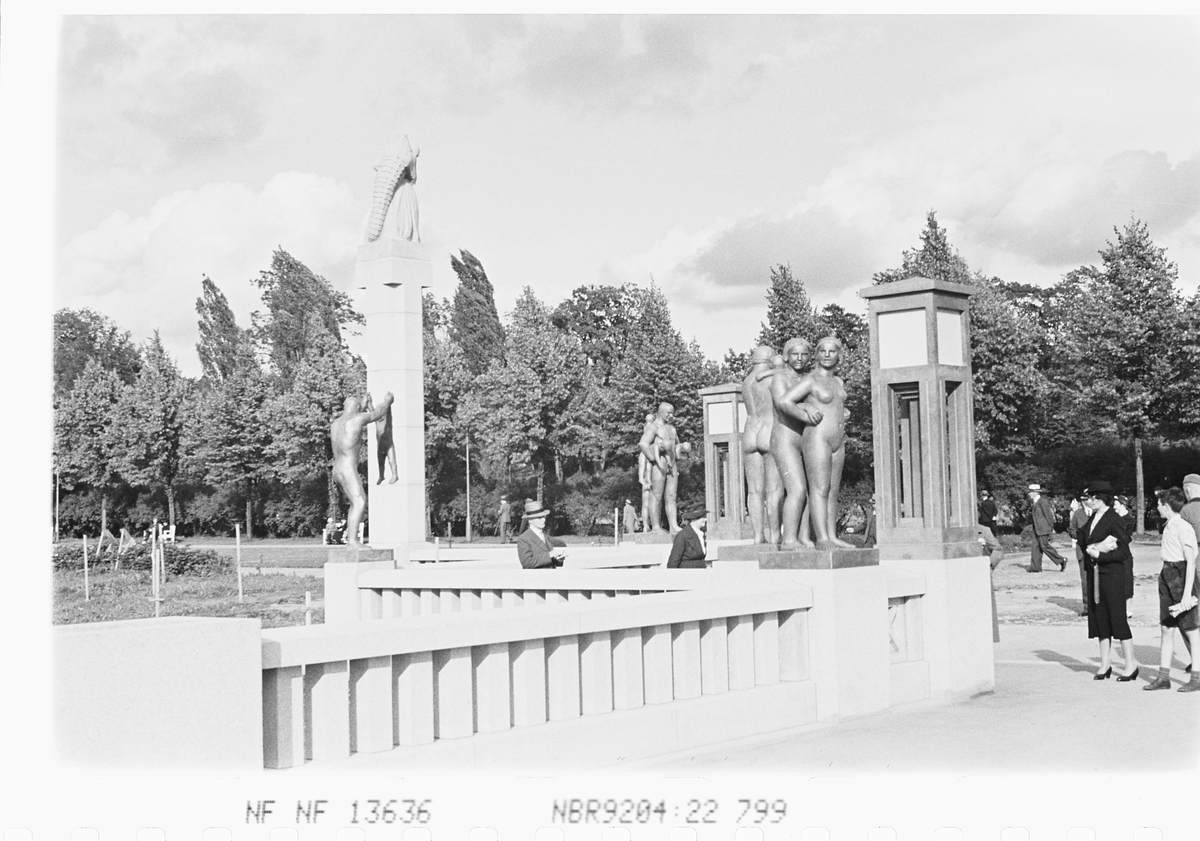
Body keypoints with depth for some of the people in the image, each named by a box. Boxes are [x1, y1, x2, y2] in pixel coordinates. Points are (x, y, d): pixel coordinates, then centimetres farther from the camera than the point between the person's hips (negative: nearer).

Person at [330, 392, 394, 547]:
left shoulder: (335, 423, 16)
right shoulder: (358, 418, -6)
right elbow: (379, 413, 10)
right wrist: (387, 401, 32)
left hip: (337, 471, 9)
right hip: (348, 471, -9)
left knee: (359, 503, 18)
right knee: (359, 504, -17)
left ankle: (351, 537, 13)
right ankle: (352, 540, -28)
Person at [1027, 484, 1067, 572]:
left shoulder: (1043, 501, -13)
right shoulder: (1036, 502, 16)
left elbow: (1048, 514, -13)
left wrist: (1051, 528, -12)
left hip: (1043, 528, -9)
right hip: (1037, 529, 9)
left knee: (1044, 546, -8)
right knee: (1036, 547, 5)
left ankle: (1061, 561, 3)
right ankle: (1035, 567, 4)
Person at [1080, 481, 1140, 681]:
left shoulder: (1114, 520, -12)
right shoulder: (1092, 519, 11)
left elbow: (1121, 552, -13)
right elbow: (1085, 544, 6)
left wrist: (1099, 554, -18)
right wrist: (1096, 547, -13)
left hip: (1111, 573, -7)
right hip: (1094, 574, 7)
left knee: (1118, 617, -4)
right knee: (1099, 618, 9)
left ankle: (1131, 664, 4)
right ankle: (1105, 663, 16)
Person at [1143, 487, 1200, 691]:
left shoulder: (1183, 528, -16)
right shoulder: (1169, 526, 8)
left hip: (1181, 575, -9)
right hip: (1167, 575, 9)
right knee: (1165, 628, 8)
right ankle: (1163, 676, 13)